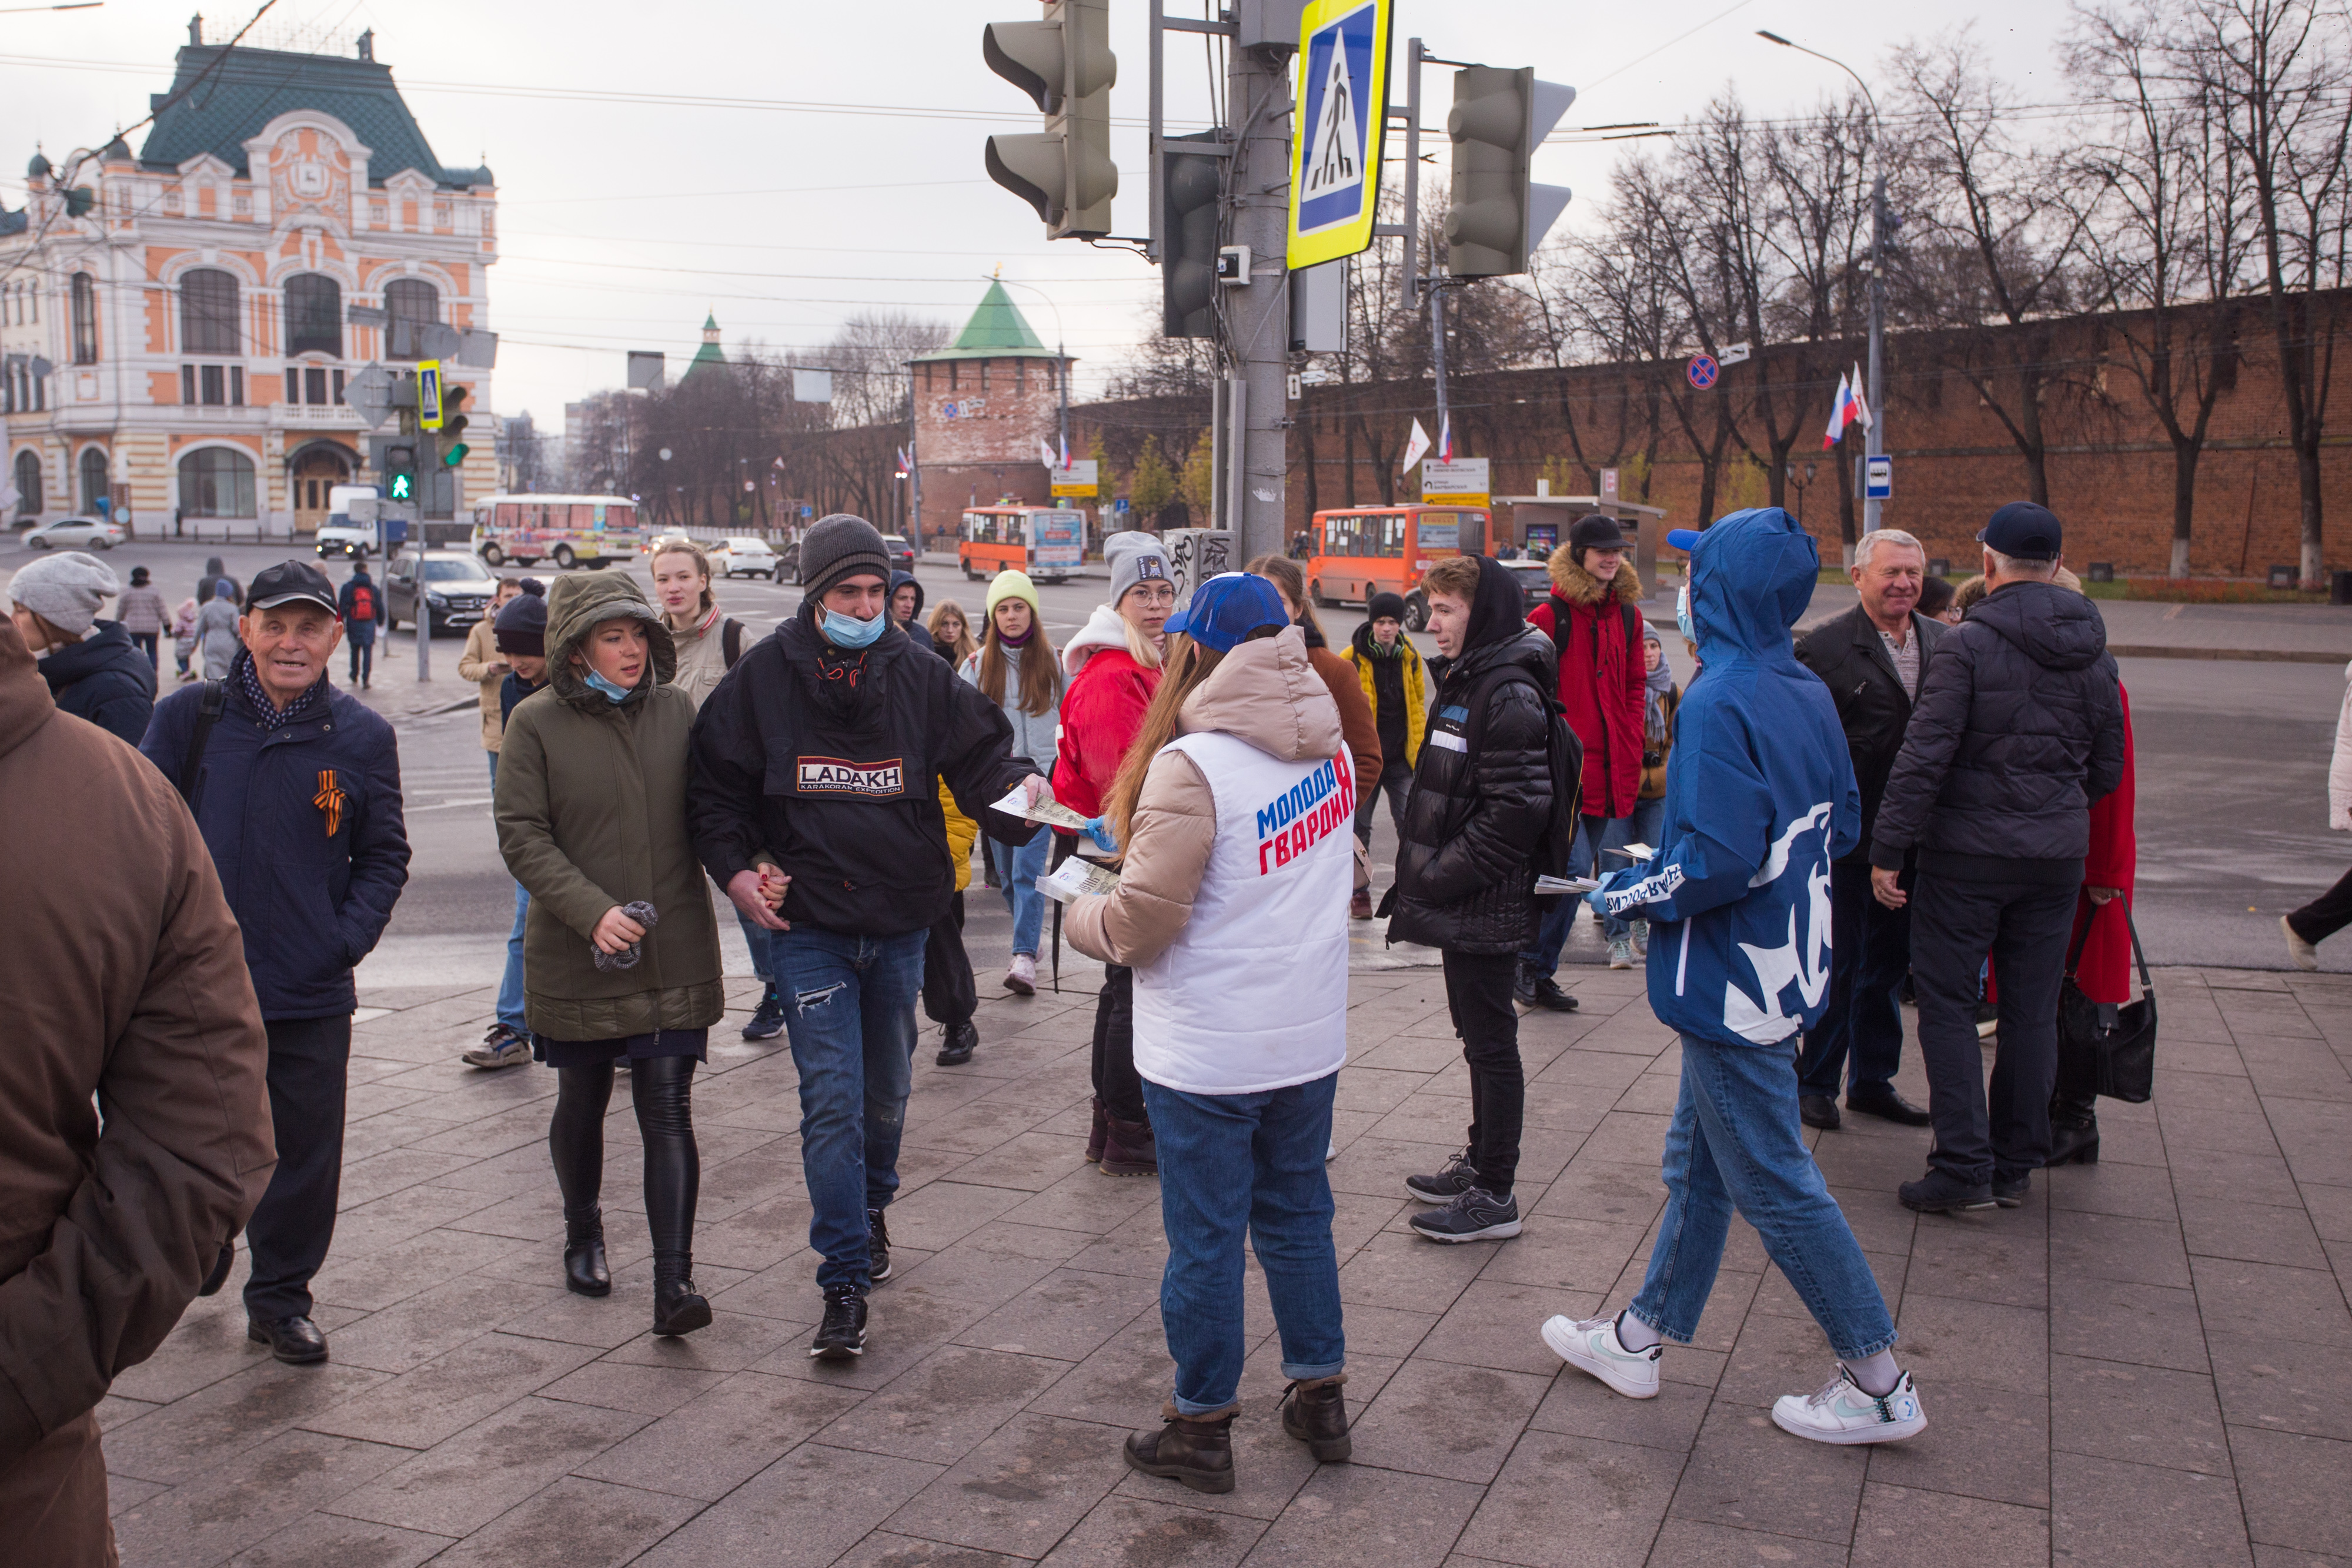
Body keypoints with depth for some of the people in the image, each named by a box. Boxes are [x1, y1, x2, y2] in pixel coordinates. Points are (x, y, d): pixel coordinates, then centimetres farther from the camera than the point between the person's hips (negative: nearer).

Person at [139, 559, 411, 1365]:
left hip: (312, 994, 0)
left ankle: (280, 1300, 27)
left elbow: (385, 856, 8)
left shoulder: (362, 736, 1)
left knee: (305, 1156, 8)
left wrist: (350, 937, -4)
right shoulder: (188, 716, -2)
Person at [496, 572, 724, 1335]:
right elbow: (522, 836, -8)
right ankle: (584, 1236, 41)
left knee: (669, 1114, -5)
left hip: (675, 954, 1)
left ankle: (674, 1283, -4)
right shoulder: (537, 722, -5)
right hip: (577, 957, 0)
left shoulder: (677, 710, 3)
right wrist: (592, 911, -20)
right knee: (582, 1103, 17)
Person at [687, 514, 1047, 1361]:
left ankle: (871, 1205, 46)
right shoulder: (765, 676, -4)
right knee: (833, 1099, -9)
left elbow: (979, 750, 0)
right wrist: (735, 866, -8)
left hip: (901, 923, 3)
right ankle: (845, 1281, -2)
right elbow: (714, 782, 4)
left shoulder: (918, 674, -1)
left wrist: (1017, 783, -22)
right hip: (807, 923, -2)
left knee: (888, 1089, 19)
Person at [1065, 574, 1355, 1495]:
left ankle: (1202, 1428, 22)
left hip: (1209, 1052, -7)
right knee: (1298, 1213, 21)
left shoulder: (1190, 767, -22)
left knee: (1205, 1238, 8)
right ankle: (1321, 1397, 34)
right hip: (1310, 1035, 7)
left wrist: (1081, 918, 2)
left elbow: (1143, 918, -20)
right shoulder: (1328, 748, 1)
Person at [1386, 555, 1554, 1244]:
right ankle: (1480, 1162, 32)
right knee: (1478, 1036, 19)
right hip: (1461, 905, 10)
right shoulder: (1466, 682, 13)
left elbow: (1516, 809, -23)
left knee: (1491, 1042, 0)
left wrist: (1441, 878, -19)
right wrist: (1423, 874, 13)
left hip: (1486, 909, -9)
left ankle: (1495, 1196, 9)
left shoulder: (1510, 694, -18)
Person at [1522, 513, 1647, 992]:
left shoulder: (1627, 615, 11)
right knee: (1574, 865, -13)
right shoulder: (1549, 616, -8)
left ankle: (1538, 969, 19)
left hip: (1610, 767, 7)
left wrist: (1630, 746, 9)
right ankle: (1533, 966, 5)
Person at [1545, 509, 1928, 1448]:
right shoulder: (1808, 694, 4)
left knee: (1775, 1185, 3)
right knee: (1697, 1164, 18)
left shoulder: (1720, 703, -23)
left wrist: (1635, 891, -10)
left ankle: (1880, 1386, 14)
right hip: (1787, 965, 9)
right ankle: (1641, 1339, 32)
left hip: (1733, 981, -9)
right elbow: (1842, 826, 12)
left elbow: (1718, 862, -29)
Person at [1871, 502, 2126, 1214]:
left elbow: (1924, 756, -16)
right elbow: (2108, 770, 11)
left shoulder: (1968, 643, -12)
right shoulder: (2095, 655, 5)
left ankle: (1964, 1167, -1)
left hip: (1967, 855, -5)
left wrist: (1887, 850, -12)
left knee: (1947, 1004, 2)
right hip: (2058, 857, 5)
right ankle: (2017, 1165, 20)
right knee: (2033, 1011, 11)